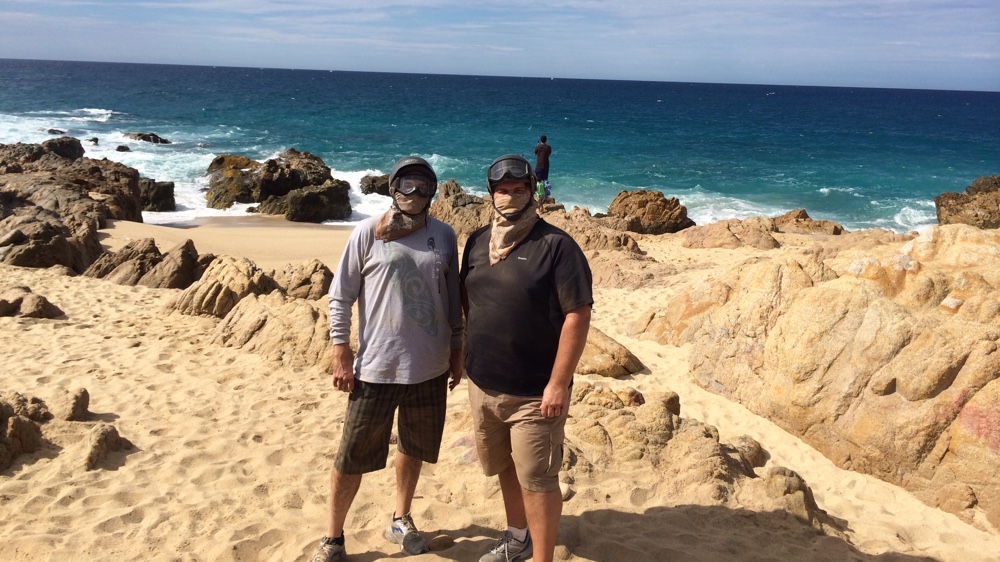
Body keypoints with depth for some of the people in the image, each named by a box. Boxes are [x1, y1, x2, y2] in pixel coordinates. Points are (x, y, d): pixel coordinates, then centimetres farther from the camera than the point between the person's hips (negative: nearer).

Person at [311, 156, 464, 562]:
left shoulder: (444, 235, 4)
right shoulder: (368, 232, -6)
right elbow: (340, 296, -4)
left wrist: (457, 351, 12)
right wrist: (341, 353, -8)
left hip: (430, 368, 4)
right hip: (376, 368, -3)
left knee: (414, 449, 19)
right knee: (353, 458, 4)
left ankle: (401, 521, 40)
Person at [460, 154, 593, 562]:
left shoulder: (556, 246, -14)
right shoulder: (477, 242, 7)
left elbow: (578, 316, -17)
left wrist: (558, 384, -19)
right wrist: (468, 358, 15)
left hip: (534, 393, -6)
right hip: (482, 385, 7)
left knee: (537, 480, 1)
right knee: (506, 468, 22)